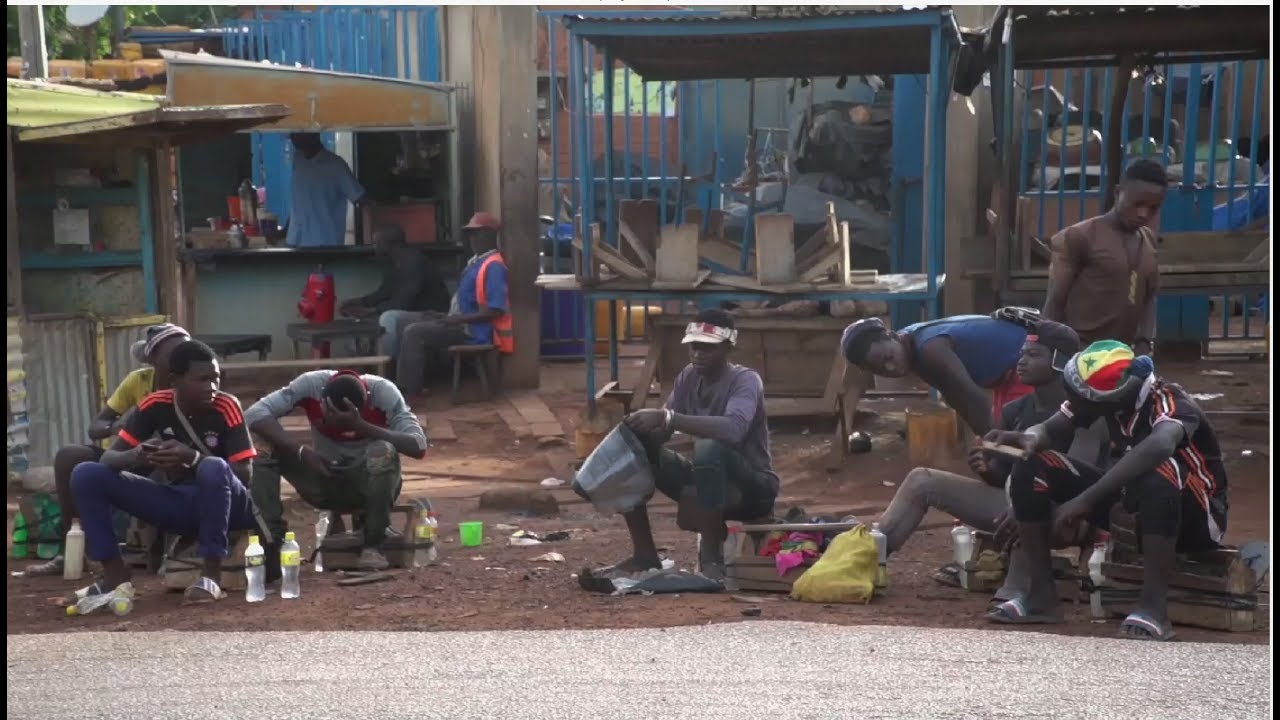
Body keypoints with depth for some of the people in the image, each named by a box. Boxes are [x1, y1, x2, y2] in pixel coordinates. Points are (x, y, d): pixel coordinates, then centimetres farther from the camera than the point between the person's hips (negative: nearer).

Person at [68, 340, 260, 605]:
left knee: (214, 468, -39)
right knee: (86, 475, -11)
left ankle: (211, 575, -29)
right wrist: (136, 456, -29)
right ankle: (115, 574, -8)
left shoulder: (226, 407, -14)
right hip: (177, 504, 4)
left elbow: (245, 474, -17)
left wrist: (193, 458, -33)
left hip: (225, 505, -4)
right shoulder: (155, 405, -6)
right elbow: (108, 458, -5)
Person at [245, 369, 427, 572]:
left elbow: (418, 446, -32)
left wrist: (361, 426, -39)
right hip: (326, 481, 2)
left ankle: (373, 545, -19)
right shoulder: (311, 384, -18)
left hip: (370, 484, -2)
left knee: (383, 452, -36)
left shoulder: (383, 392, -22)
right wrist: (301, 452, -32)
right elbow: (255, 414, -24)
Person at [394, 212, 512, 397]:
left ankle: (408, 390, -14)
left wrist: (458, 319, -20)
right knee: (413, 329, 8)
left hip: (474, 332, -10)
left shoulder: (494, 266, -18)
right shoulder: (476, 261, 14)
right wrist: (449, 316, 9)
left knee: (414, 333, -16)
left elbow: (496, 311, -25)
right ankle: (408, 384, 2)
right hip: (463, 325, 10)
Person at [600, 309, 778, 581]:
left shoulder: (745, 381, -19)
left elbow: (733, 429, -40)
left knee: (709, 447, -38)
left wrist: (667, 418, -43)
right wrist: (642, 427, -24)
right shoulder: (688, 377, 2)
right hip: (706, 482, 7)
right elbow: (660, 431, 0)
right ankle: (644, 555, -2)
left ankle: (712, 556, -25)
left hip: (752, 487, -7)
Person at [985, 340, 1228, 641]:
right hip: (1134, 504, 7)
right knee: (1031, 466, -9)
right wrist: (1028, 439, -33)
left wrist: (1086, 498, -49)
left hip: (1195, 518, -6)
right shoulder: (1100, 394, -10)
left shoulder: (1167, 401, -28)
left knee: (1159, 471, -41)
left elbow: (1158, 446, -49)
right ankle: (1041, 595, -7)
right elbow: (1048, 429, -8)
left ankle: (1154, 605, -33)